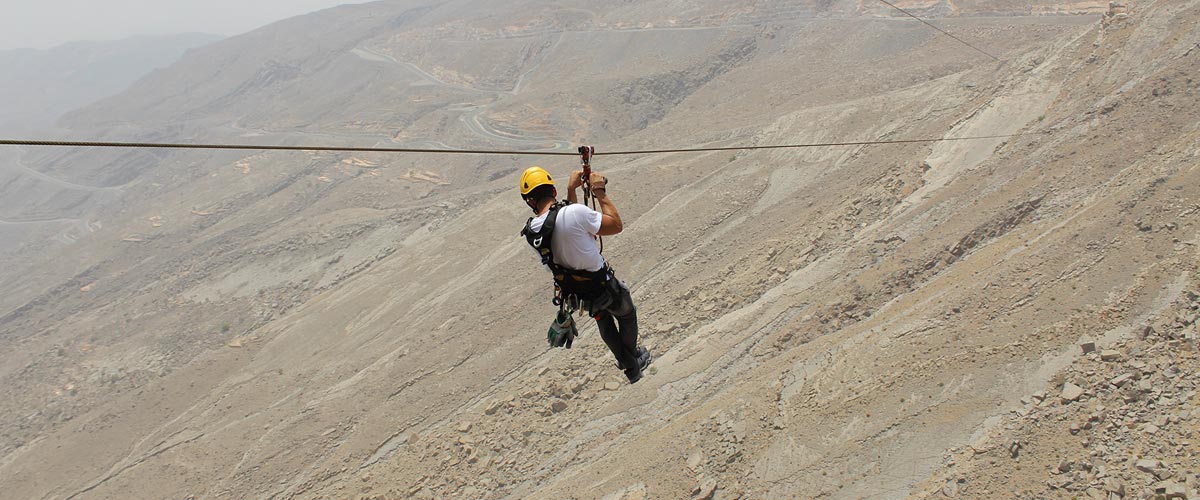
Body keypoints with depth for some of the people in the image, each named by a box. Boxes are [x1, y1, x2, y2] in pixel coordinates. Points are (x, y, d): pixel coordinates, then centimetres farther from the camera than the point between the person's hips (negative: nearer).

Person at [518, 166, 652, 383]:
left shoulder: (531, 231, -12)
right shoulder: (575, 212, -34)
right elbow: (616, 225, -19)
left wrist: (571, 189, 9)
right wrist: (600, 191, -12)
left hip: (573, 293, 5)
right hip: (602, 287, -5)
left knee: (603, 320, 35)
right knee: (626, 314, 29)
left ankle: (629, 366, 48)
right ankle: (634, 357, 53)